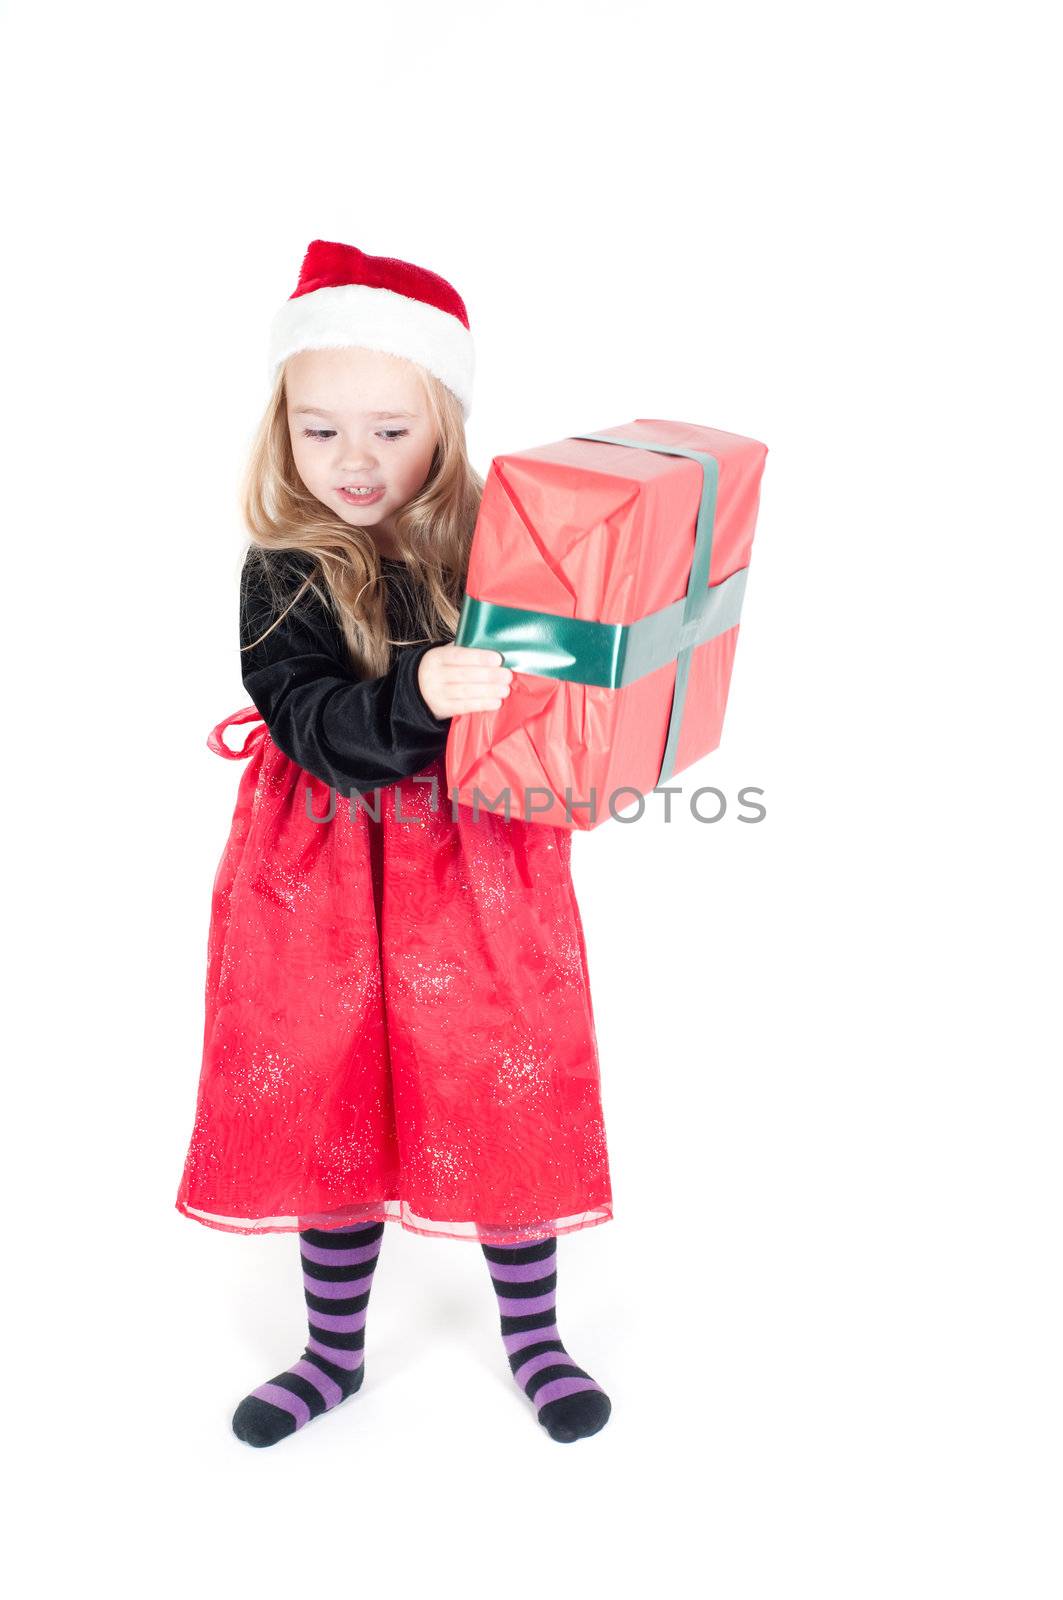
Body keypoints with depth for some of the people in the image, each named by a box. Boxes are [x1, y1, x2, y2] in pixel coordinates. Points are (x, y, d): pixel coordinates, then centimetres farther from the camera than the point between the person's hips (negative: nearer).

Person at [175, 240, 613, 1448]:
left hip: (482, 873, 0)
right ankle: (335, 1350, 38)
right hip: (329, 883, 0)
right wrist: (417, 697, -36)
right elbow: (314, 725, -19)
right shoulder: (283, 573, -6)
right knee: (331, 1110, 13)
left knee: (506, 1102, 10)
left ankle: (533, 1340, 36)